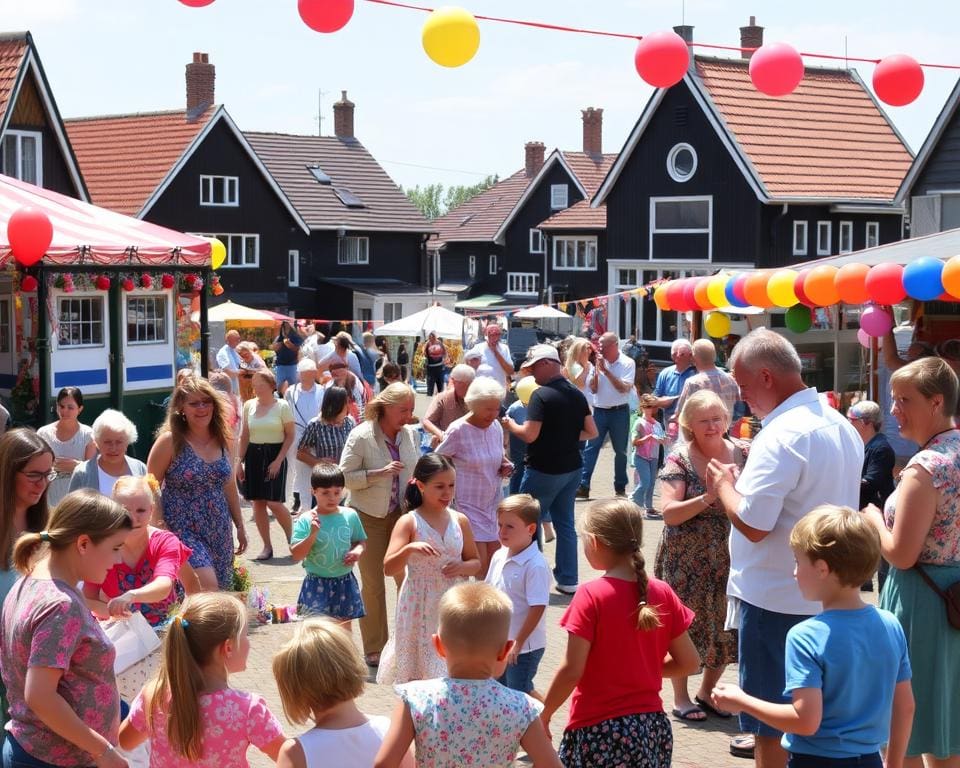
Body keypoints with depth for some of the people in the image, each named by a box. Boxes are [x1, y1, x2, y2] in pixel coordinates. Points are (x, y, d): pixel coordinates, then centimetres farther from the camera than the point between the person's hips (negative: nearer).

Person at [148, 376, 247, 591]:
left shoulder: (223, 440, 8)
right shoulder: (170, 441, -8)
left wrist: (240, 526, 18)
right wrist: (159, 528, -12)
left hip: (219, 531, 6)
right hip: (184, 530, -6)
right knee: (207, 587, -22)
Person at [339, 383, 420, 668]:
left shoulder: (411, 434, 0)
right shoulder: (361, 436, -14)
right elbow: (345, 476, -16)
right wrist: (381, 472, -26)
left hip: (400, 514, 4)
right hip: (368, 516, -4)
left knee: (408, 577, 2)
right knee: (372, 584, 3)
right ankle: (374, 649, 14)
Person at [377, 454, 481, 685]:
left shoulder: (460, 521, 3)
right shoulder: (409, 522, -8)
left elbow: (476, 562, 13)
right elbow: (388, 569, -14)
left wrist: (462, 567, -10)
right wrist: (409, 548, -32)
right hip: (419, 606, -3)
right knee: (419, 667, 4)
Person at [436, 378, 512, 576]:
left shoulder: (496, 426, 3)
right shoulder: (458, 430, -15)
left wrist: (506, 465, -3)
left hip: (494, 503, 6)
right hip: (469, 506, -6)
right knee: (480, 563, -9)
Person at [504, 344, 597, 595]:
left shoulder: (541, 395, -17)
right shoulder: (577, 395, 5)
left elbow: (529, 434, -22)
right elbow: (591, 432, 9)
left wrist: (511, 425, -4)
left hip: (544, 469, -7)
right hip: (571, 468, 7)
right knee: (565, 523, 13)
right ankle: (568, 580, 16)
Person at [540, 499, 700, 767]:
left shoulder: (591, 596, -13)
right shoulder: (662, 593, 0)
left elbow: (572, 670, -16)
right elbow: (689, 663, 4)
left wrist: (544, 716, -3)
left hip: (599, 730, -5)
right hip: (651, 727, 5)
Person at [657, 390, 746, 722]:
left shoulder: (742, 453, 1)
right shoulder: (680, 459, -9)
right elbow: (669, 513, -16)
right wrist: (709, 497, -27)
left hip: (729, 556, 3)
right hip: (687, 560, -3)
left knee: (723, 624, 7)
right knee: (685, 624, 5)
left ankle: (707, 691, 29)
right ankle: (681, 697, 21)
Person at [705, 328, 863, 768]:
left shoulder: (781, 436, -21)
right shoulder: (842, 427, 9)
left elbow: (752, 524, -25)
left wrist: (723, 486, -7)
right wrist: (743, 482, 14)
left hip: (775, 599, -9)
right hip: (827, 596, 9)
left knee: (771, 725, 2)